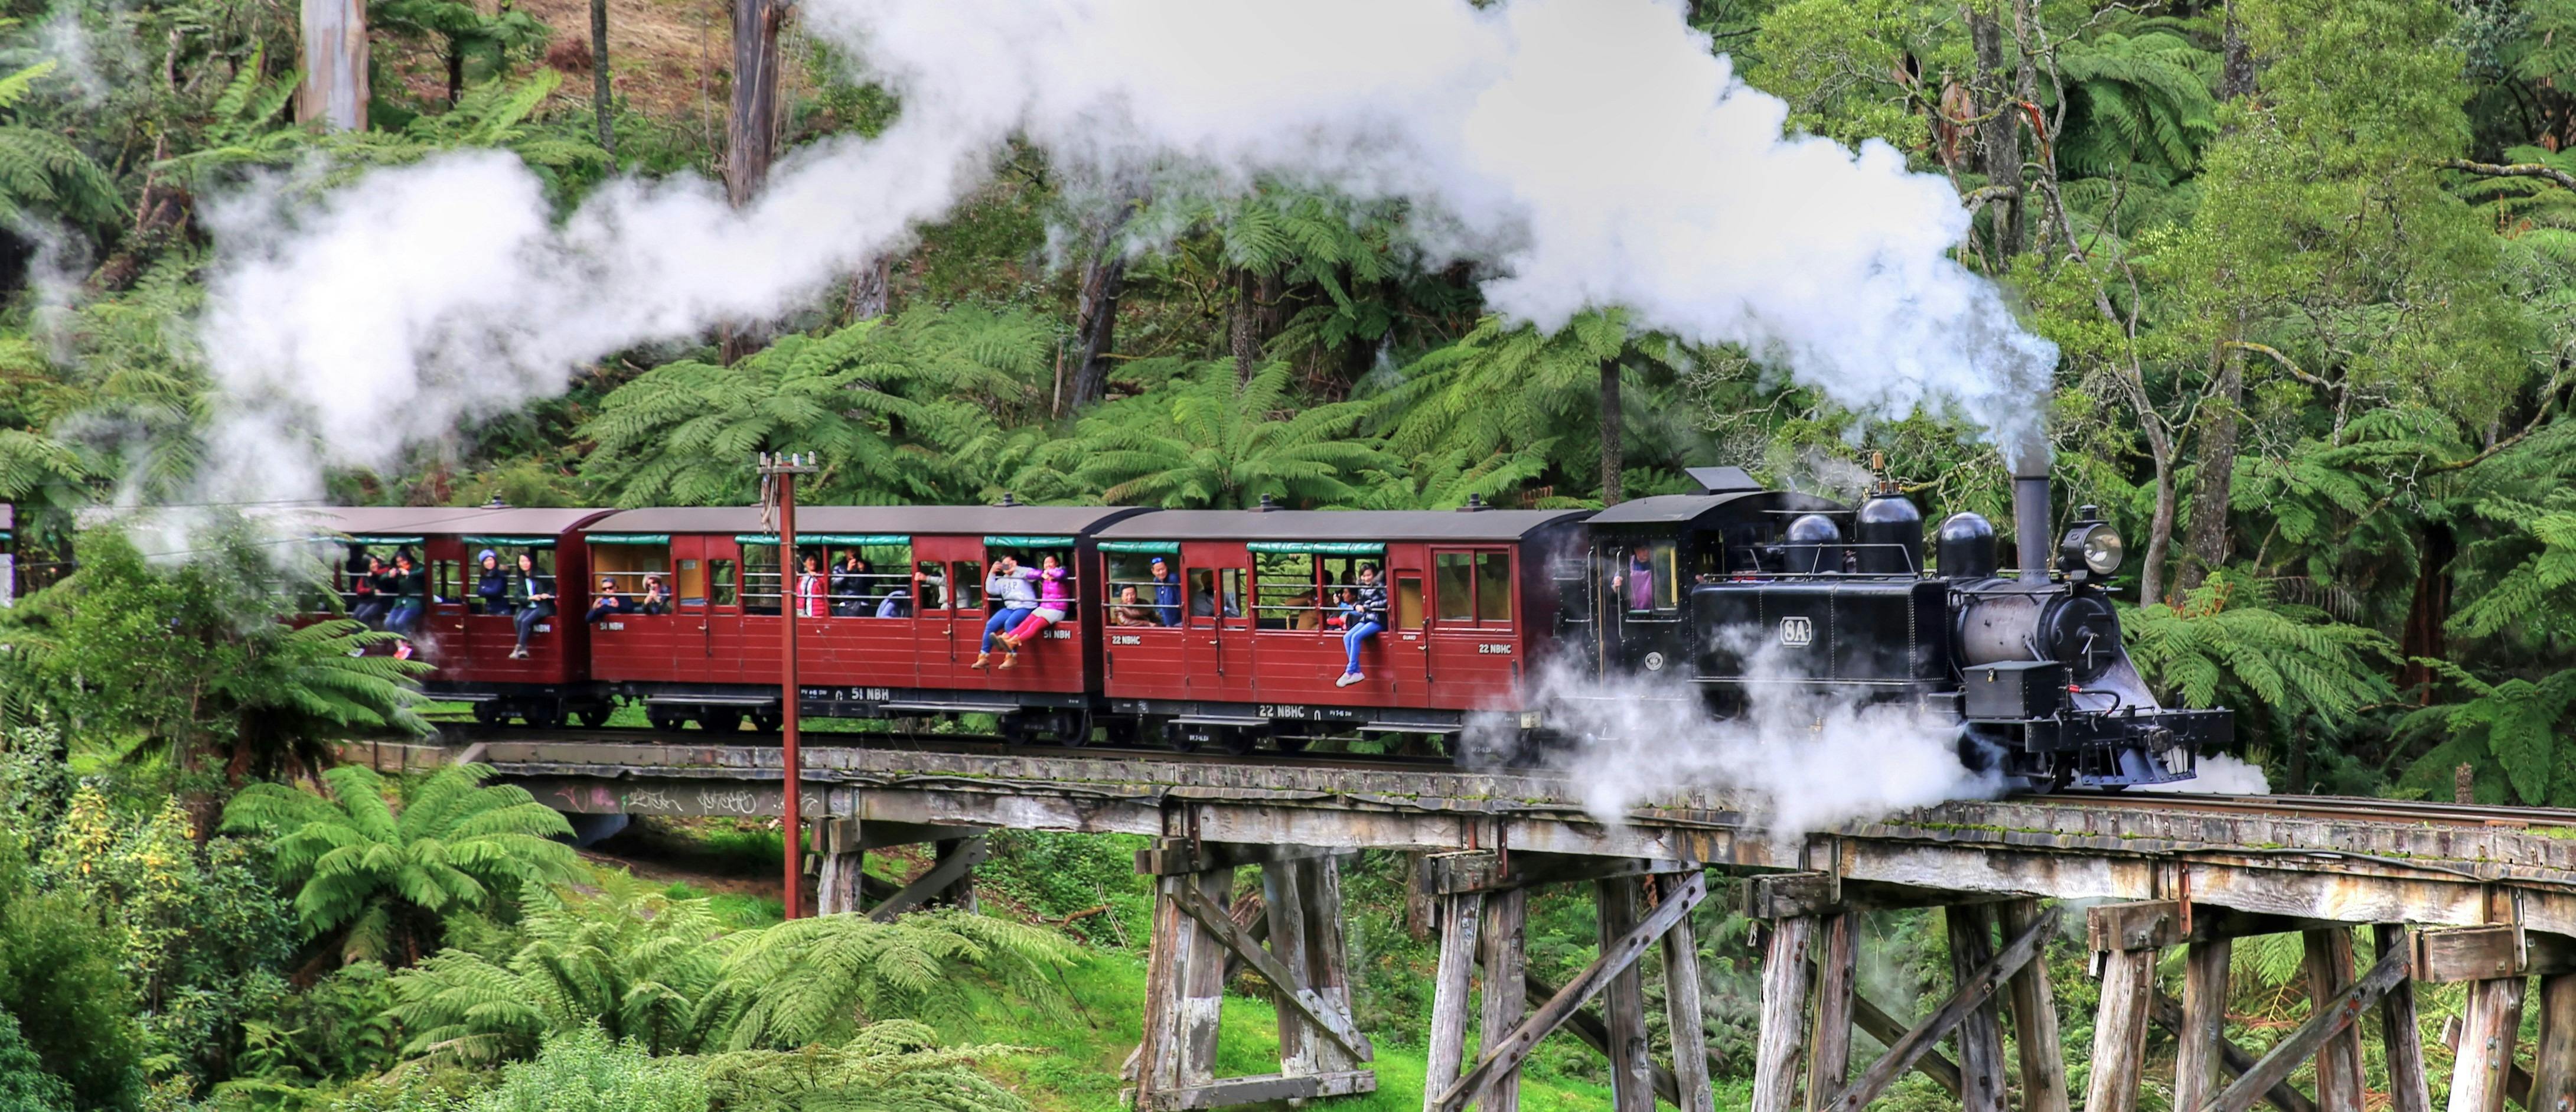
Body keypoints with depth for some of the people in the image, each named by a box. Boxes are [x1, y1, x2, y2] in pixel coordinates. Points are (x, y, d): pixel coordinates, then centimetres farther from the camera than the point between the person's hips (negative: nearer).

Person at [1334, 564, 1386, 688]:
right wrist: (1357, 605, -1)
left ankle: (1350, 672, -22)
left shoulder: (1379, 587, -6)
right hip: (1365, 620, 8)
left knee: (1356, 637, -25)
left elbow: (1386, 602, -17)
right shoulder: (1362, 588, 16)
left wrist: (1367, 606, -16)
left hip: (1377, 621, -8)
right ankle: (1356, 672, -14)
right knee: (1347, 637, -14)